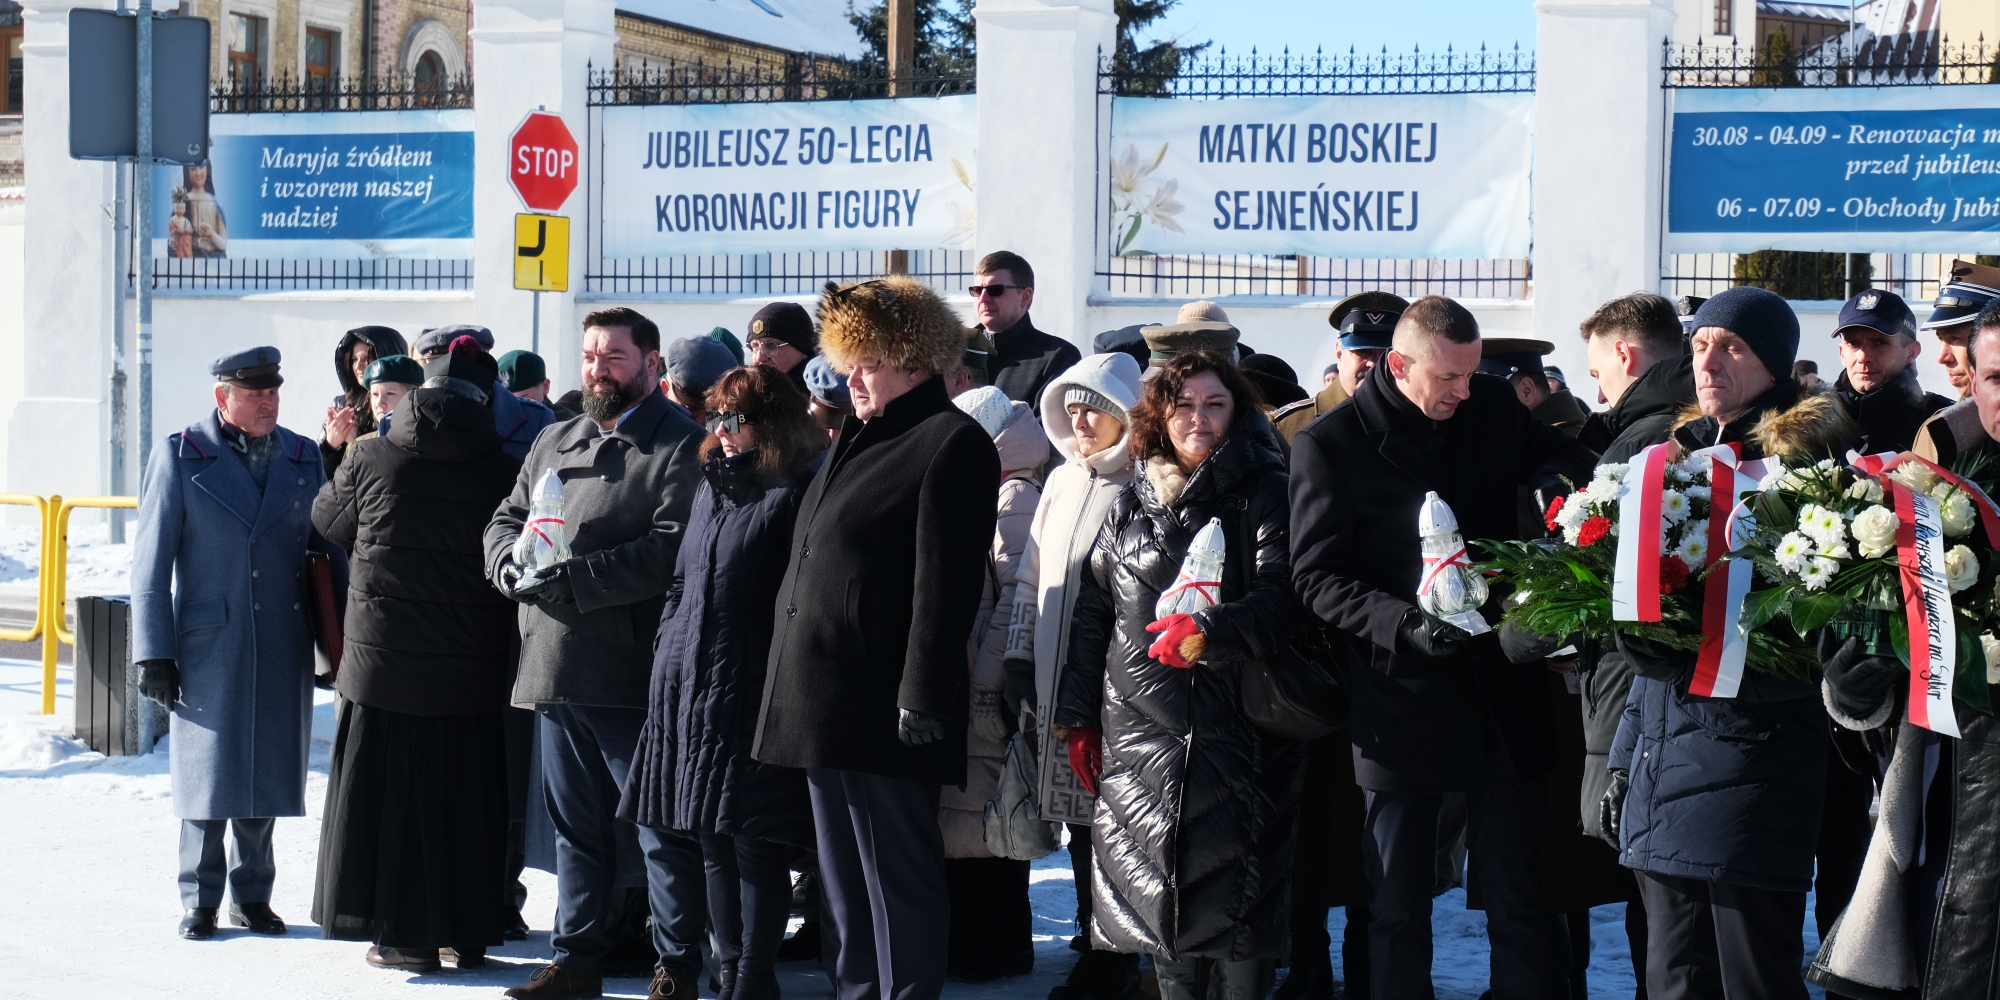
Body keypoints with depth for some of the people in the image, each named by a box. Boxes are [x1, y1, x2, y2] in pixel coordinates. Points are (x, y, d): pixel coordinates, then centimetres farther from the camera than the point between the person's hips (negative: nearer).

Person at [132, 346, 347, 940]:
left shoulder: (303, 459, 7)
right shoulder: (180, 457, -2)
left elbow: (331, 553, 11)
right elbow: (151, 561, -2)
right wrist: (154, 652, -6)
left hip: (283, 645, 3)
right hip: (207, 643, -3)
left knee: (267, 771, 9)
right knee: (208, 773, 2)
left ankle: (252, 895, 22)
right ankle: (199, 900, 16)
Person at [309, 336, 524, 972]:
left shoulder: (371, 460, -5)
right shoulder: (505, 472, -6)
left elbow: (327, 522, 12)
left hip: (383, 661, -1)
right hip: (472, 672, 1)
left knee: (389, 794, 8)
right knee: (467, 801, 11)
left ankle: (406, 936, 12)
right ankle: (468, 932, 18)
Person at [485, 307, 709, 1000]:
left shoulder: (680, 446, -6)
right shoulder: (554, 443, 18)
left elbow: (672, 549, -18)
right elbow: (503, 523, 18)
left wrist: (572, 579, -19)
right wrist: (515, 565, -6)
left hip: (633, 676, -7)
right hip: (553, 672, 7)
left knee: (664, 831, 1)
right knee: (575, 826, 16)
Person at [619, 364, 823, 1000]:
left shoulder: (795, 494, -8)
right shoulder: (712, 487, 16)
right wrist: (667, 658, 15)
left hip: (754, 695, -8)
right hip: (690, 689, 8)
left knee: (755, 844, -3)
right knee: (713, 844, 11)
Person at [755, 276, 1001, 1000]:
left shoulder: (953, 443, -10)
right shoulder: (857, 437, 19)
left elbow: (946, 586, -17)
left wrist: (922, 699, -20)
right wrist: (795, 680, 19)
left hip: (882, 707, -9)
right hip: (822, 699, 9)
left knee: (896, 870, -2)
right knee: (841, 869, 16)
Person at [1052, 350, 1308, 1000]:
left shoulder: (1265, 495, 2)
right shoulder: (1130, 506, 14)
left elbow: (1284, 599, -11)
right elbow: (1091, 612, 17)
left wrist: (1210, 633, -28)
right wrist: (1078, 718, 13)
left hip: (1238, 728, -4)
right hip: (1141, 730, 4)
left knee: (1238, 895, -5)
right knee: (1159, 883, 6)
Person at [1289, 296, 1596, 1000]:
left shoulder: (1493, 408, 4)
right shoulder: (1329, 445, -6)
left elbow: (1567, 457, 18)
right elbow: (1316, 577, -8)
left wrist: (1559, 476, -7)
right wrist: (1405, 622, -23)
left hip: (1502, 696, 3)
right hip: (1400, 698, -3)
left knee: (1520, 900, 7)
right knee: (1398, 911, 9)